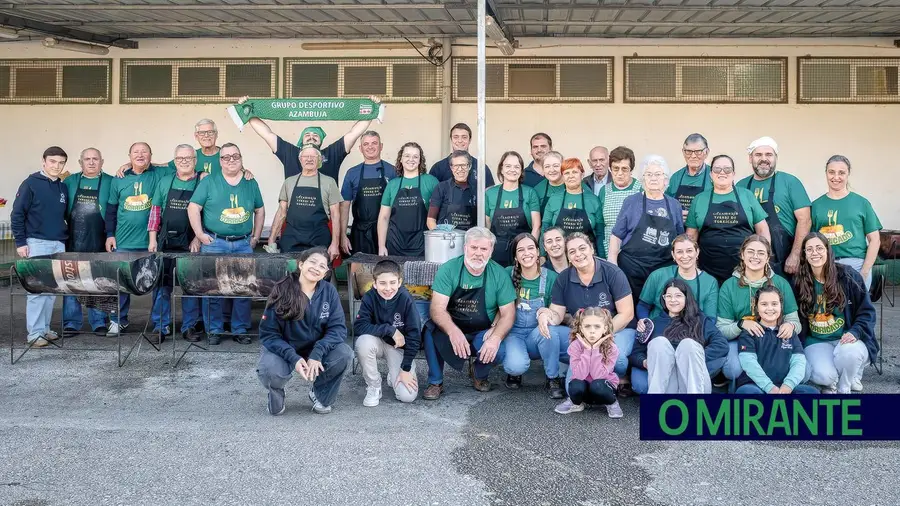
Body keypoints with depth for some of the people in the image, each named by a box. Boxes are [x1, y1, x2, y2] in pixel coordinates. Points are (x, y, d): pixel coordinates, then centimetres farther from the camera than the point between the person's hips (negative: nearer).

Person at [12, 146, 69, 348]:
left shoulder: (63, 188, 11)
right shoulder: (31, 184, -5)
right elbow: (17, 214, -6)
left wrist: (67, 238, 14)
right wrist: (20, 242, -9)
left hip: (59, 244, 5)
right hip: (37, 244, -5)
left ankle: (45, 328, 16)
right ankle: (34, 333, 0)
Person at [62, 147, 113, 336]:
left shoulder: (110, 183, 3)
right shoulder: (70, 182, 9)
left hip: (100, 243, -2)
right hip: (74, 242, 2)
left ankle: (99, 322, 14)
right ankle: (71, 323, 11)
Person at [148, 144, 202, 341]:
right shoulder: (165, 182, 8)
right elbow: (155, 210, 9)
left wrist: (198, 238, -10)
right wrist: (153, 239, 2)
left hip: (191, 243, -2)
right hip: (165, 242, 2)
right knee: (161, 283, 4)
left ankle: (190, 326, 12)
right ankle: (161, 326, 13)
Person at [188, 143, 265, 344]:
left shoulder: (251, 184, 10)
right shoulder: (209, 182, 1)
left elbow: (259, 210, 16)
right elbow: (194, 208, -2)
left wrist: (256, 237, 10)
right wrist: (200, 234, -8)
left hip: (243, 245, 2)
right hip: (214, 244, -2)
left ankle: (241, 329, 15)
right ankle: (213, 330, 11)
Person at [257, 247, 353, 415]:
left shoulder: (329, 291, -10)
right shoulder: (282, 292, -16)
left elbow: (338, 327, -14)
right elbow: (268, 333, -15)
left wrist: (317, 353, -31)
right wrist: (293, 358, -30)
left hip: (316, 350, 3)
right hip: (283, 349, -2)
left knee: (344, 354, -26)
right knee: (271, 372, -34)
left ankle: (321, 394, 4)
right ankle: (276, 392, 6)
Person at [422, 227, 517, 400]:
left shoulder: (499, 274, -7)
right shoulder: (448, 269, -11)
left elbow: (508, 314, -6)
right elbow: (437, 308, -21)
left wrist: (496, 337, -27)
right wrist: (453, 331, -41)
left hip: (482, 333, 1)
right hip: (450, 329, -1)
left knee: (499, 351, -29)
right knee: (431, 328, -31)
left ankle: (479, 374, 9)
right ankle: (435, 382, -9)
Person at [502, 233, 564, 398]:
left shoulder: (551, 277, -6)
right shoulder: (508, 274, -5)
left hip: (540, 335, 1)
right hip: (513, 333, -1)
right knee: (517, 365, -32)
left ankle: (552, 379, -11)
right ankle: (514, 372, 9)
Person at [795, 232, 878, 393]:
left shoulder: (847, 275, -6)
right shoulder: (799, 281, -1)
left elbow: (866, 311, -2)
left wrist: (855, 332, -18)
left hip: (846, 338, 0)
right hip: (816, 341, 0)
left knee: (849, 352, -37)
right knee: (824, 376, -30)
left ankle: (844, 388, -4)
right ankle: (831, 381, 11)